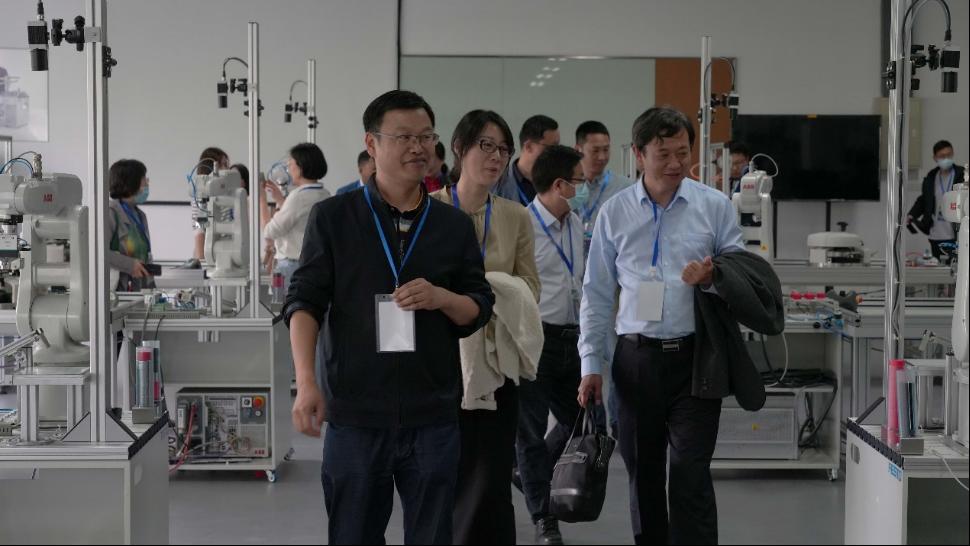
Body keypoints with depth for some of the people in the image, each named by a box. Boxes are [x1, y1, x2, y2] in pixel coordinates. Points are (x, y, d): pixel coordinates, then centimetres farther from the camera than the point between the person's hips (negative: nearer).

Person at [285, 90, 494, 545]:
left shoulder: (455, 225, 8)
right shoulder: (333, 217, 2)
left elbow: (479, 310, 10)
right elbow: (305, 302, -3)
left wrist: (440, 297, -12)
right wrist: (306, 382, -15)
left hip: (434, 417, 2)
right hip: (355, 414, -2)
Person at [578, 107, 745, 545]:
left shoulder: (715, 207, 2)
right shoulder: (615, 213, 4)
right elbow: (597, 294, 7)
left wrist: (710, 279, -16)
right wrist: (591, 365, 2)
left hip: (695, 359, -2)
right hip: (636, 359, 2)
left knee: (690, 474, -7)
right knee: (642, 475, 11)